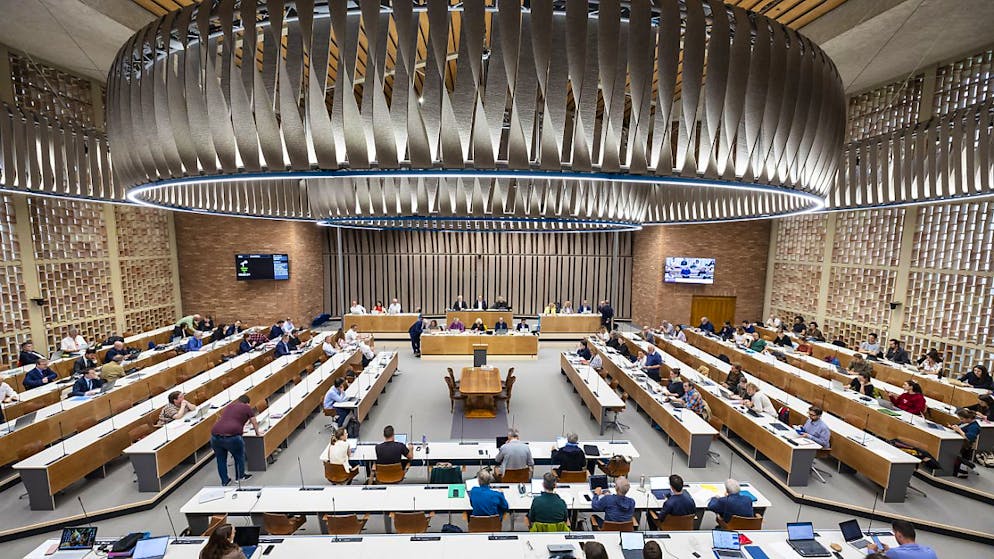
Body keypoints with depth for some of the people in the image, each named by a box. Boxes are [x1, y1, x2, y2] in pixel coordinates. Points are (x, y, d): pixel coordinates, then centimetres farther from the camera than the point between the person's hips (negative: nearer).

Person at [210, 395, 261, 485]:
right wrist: (257, 433, 42)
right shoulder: (247, 407, 11)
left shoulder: (228, 406, 27)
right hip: (231, 436, -5)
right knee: (239, 456, 19)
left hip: (215, 436, 5)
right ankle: (240, 476, 33)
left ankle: (224, 481, 33)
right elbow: (255, 423, 22)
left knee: (221, 458, 24)